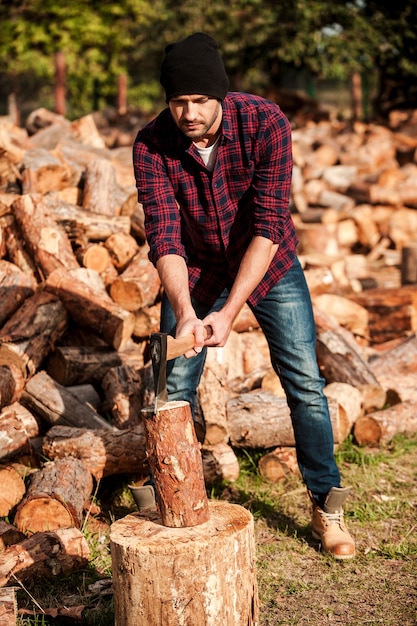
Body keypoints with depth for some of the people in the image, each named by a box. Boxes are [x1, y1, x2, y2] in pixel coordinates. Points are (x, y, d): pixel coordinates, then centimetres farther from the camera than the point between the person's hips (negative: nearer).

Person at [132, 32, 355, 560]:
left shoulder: (265, 122, -27)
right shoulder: (151, 145, -22)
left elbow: (270, 224, -30)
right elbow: (163, 236, -25)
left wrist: (230, 311, -36)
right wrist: (184, 311, -41)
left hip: (268, 263, -1)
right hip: (194, 269, 1)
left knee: (305, 383, -3)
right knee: (173, 388, 0)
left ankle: (325, 506, 13)